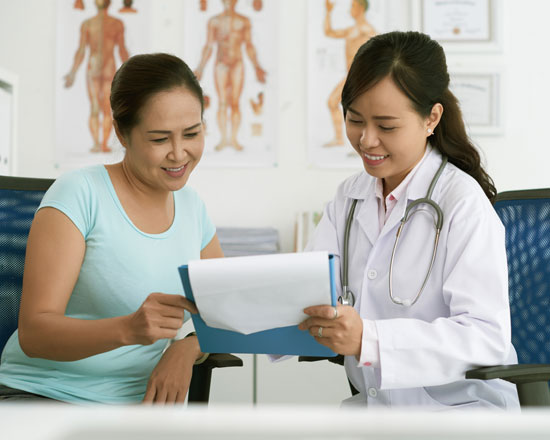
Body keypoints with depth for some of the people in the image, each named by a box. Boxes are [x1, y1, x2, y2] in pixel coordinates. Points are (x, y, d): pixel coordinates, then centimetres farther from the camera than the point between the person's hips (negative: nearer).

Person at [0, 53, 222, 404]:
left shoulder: (191, 207, 11)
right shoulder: (79, 193, -8)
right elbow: (33, 333, -13)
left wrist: (188, 348, -5)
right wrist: (128, 329, -32)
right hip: (40, 393, -4)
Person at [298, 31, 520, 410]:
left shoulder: (464, 202, -12)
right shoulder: (350, 197, 10)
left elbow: (487, 336, -22)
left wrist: (368, 339, -34)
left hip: (462, 406, -5)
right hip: (374, 404, 6)